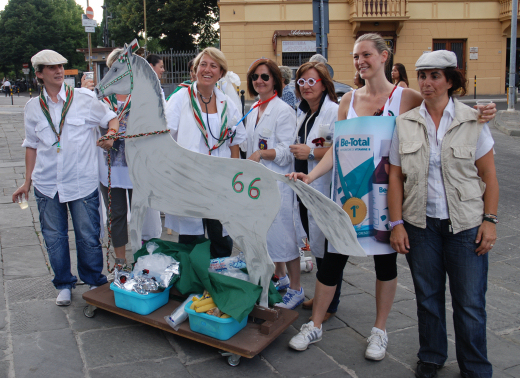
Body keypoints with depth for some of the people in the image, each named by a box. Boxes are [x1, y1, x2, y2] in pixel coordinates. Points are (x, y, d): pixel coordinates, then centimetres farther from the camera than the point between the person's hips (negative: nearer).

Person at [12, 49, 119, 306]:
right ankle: (64, 285, 28)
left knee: (88, 237, 4)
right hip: (47, 184, 3)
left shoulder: (84, 98, -1)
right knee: (54, 238, 10)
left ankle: (94, 283, 24)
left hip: (82, 182, -2)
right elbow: (31, 145, 15)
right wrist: (27, 181, 15)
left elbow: (111, 117, 9)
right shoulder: (33, 107, 8)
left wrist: (111, 135, -13)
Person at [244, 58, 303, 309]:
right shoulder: (253, 112, 15)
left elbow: (287, 151, -15)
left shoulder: (283, 111, -10)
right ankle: (280, 279, 31)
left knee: (283, 235, -5)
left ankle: (296, 290, 7)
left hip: (277, 182, -8)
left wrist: (262, 153, -28)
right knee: (266, 234, 14)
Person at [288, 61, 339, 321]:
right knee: (316, 245, 17)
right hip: (306, 188, 9)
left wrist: (312, 152, -23)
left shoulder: (335, 112, -13)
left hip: (327, 190, -8)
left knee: (329, 247, 1)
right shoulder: (303, 113, 15)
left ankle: (331, 304, 16)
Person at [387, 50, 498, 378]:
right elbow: (396, 177, 3)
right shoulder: (405, 124, 3)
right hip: (421, 225, 2)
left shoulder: (472, 120, -2)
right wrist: (397, 223, -1)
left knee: (470, 302, 3)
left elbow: (489, 175, 0)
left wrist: (490, 220, -6)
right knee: (428, 296, 14)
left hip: (466, 225, -1)